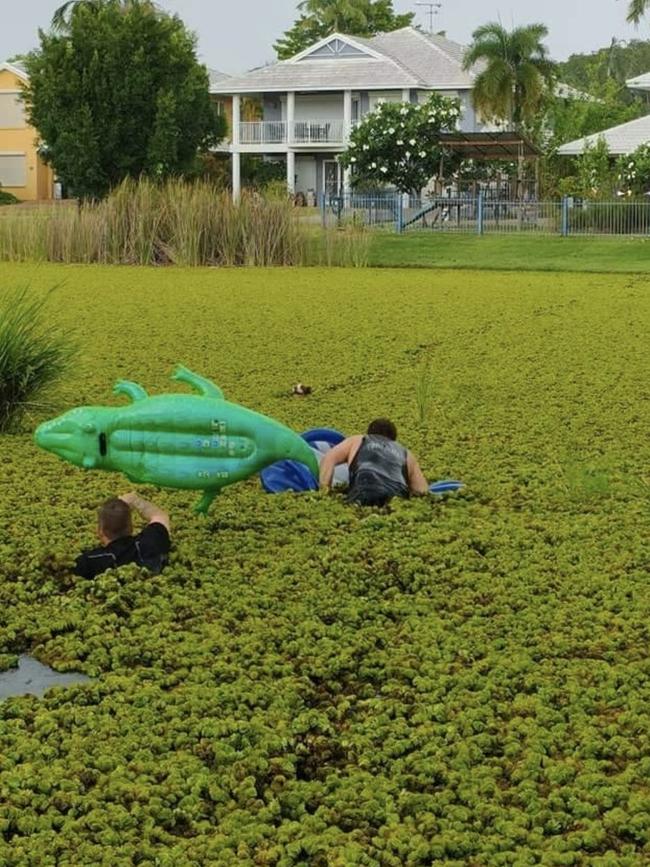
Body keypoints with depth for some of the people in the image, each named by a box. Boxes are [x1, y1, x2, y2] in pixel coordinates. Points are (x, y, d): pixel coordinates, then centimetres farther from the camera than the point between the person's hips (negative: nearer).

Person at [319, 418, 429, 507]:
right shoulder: (405, 453, 38)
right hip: (398, 495, 2)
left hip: (364, 492, -1)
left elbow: (328, 459, 19)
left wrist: (325, 492, 19)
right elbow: (422, 489, 27)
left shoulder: (356, 441, 35)